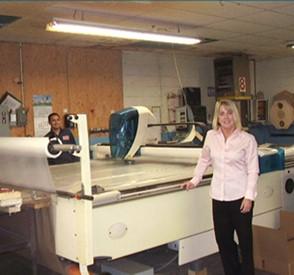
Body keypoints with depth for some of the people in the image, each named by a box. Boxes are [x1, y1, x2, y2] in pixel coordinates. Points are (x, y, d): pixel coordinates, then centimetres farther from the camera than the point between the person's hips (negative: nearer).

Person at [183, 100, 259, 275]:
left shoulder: (248, 139, -6)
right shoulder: (211, 136, 4)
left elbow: (253, 170, -6)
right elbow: (204, 161, 18)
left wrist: (249, 196, -11)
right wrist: (195, 180, 16)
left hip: (240, 197, -4)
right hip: (219, 197, 4)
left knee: (245, 239, 5)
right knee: (223, 240, 12)